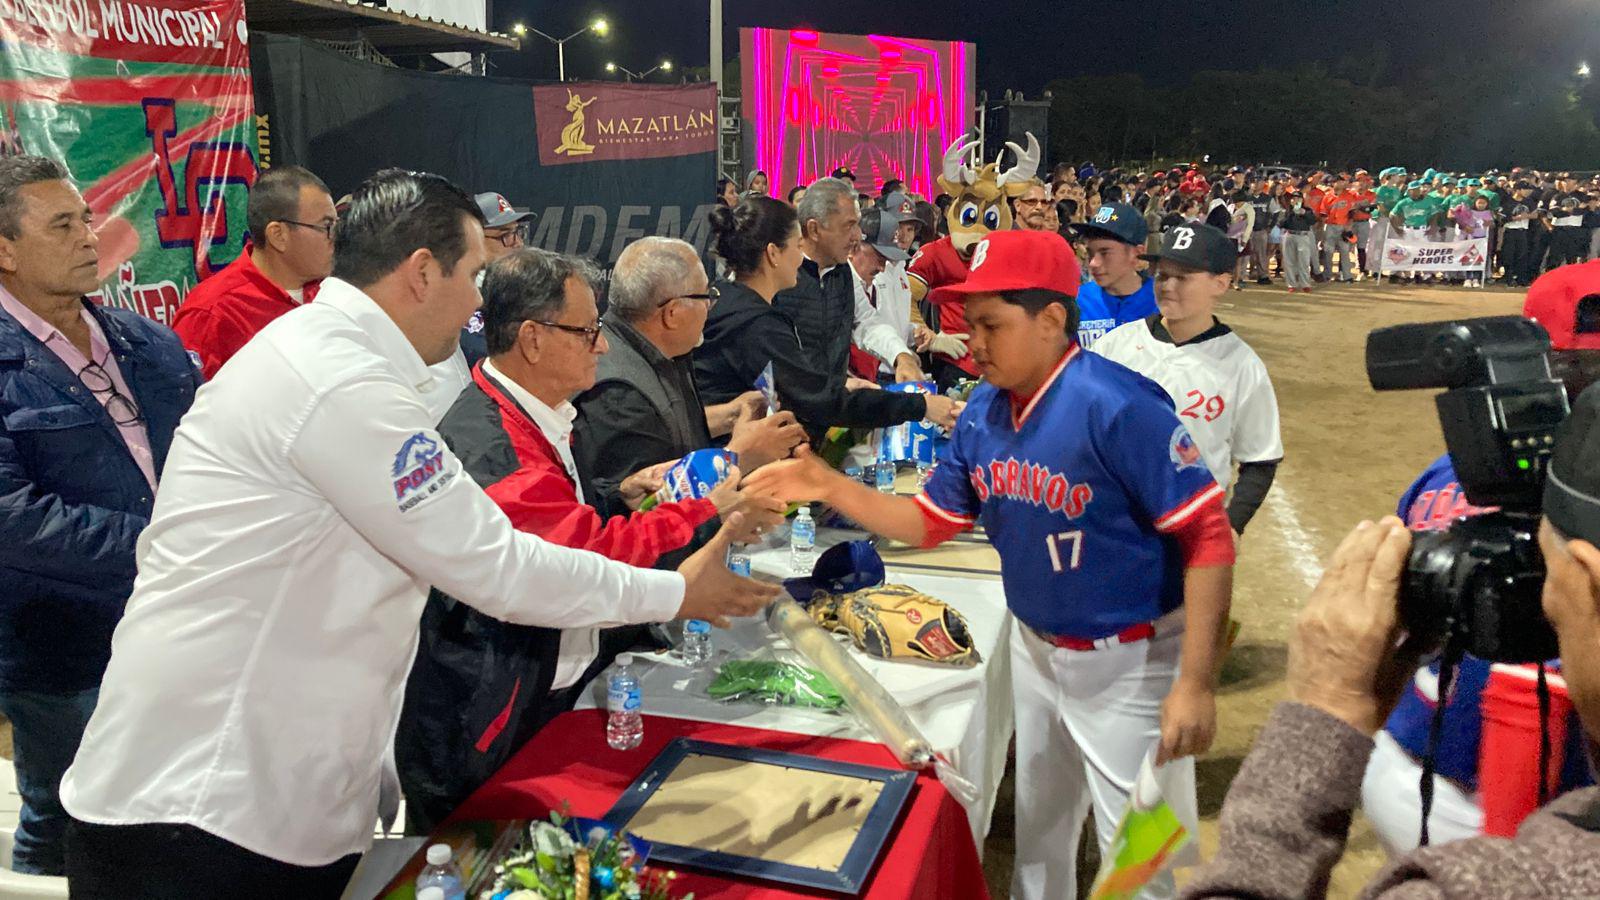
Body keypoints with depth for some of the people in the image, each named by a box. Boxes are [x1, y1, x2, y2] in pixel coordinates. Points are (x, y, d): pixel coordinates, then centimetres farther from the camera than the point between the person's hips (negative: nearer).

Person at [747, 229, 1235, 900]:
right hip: (1036, 646, 7)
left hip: (1131, 661, -7)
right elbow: (930, 522, 4)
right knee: (1037, 831, 24)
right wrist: (831, 488, -8)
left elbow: (1208, 538, -24)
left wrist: (1196, 684, -26)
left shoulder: (1119, 406, -25)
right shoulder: (984, 410, -3)